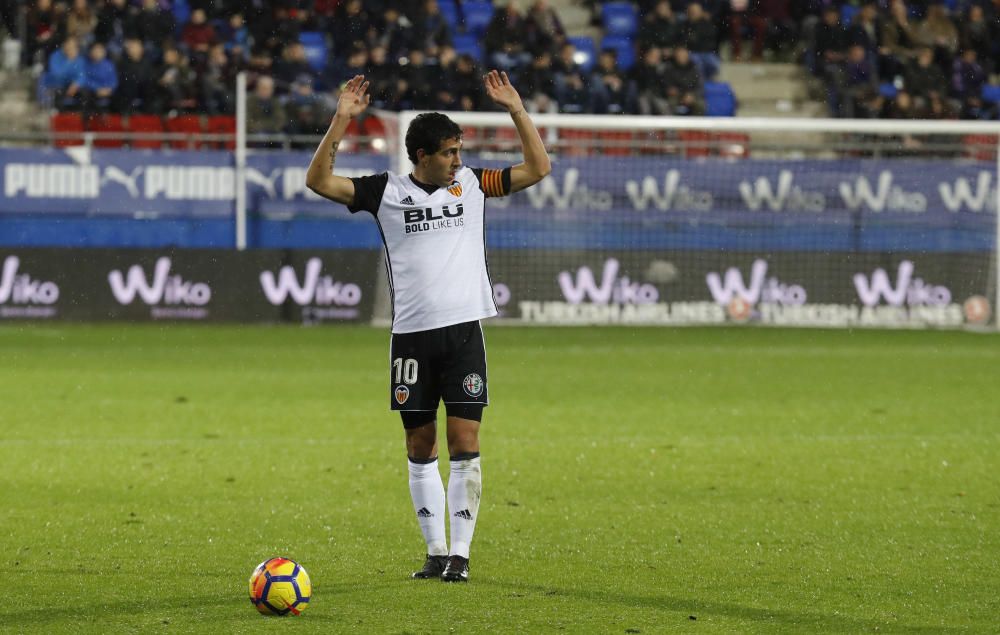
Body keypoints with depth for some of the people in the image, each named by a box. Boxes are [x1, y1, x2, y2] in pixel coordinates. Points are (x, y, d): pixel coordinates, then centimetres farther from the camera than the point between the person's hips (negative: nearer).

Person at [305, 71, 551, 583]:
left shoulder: (471, 184, 8)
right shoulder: (387, 191, 3)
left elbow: (538, 168, 11)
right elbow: (319, 181, -2)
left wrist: (515, 109, 2)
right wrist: (341, 121, -11)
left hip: (464, 331, 0)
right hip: (411, 334, 0)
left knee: (464, 444, -6)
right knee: (420, 448, 4)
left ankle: (460, 554, -3)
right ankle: (435, 550, 12)